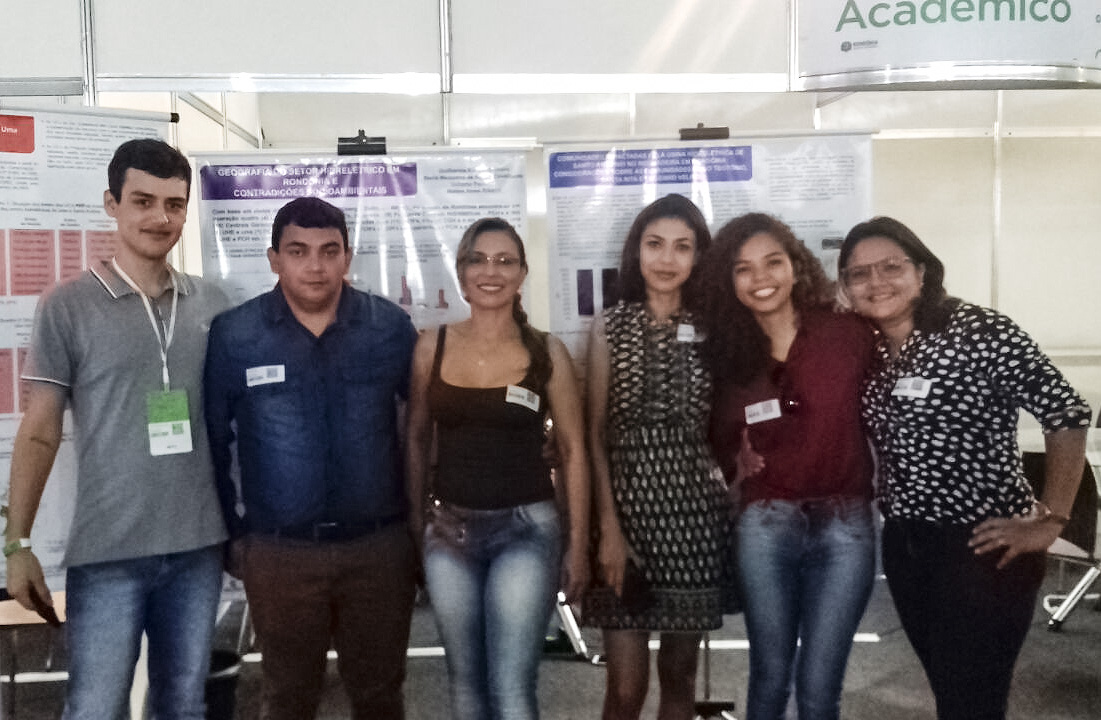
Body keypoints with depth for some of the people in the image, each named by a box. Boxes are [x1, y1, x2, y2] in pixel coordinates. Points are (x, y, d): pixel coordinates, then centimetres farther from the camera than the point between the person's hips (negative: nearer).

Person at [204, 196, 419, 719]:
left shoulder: (391, 327, -3)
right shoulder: (232, 336, -5)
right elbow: (211, 442, 2)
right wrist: (231, 533, 4)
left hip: (381, 546, 1)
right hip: (279, 552, 0)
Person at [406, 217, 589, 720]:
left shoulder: (546, 352, -3)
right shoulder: (432, 347, 2)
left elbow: (572, 451, 1)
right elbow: (418, 438, 11)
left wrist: (578, 544, 0)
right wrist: (417, 520, 9)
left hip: (526, 528, -2)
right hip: (449, 530, 3)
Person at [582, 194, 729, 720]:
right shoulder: (609, 327, 0)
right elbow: (595, 434, -2)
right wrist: (608, 527, -8)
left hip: (696, 513, 2)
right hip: (628, 508, -1)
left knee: (679, 675, 12)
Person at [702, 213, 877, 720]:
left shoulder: (849, 334, -3)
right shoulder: (728, 353, 5)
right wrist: (737, 466, -1)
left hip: (844, 526, -2)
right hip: (764, 527, 2)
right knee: (770, 676, 11)